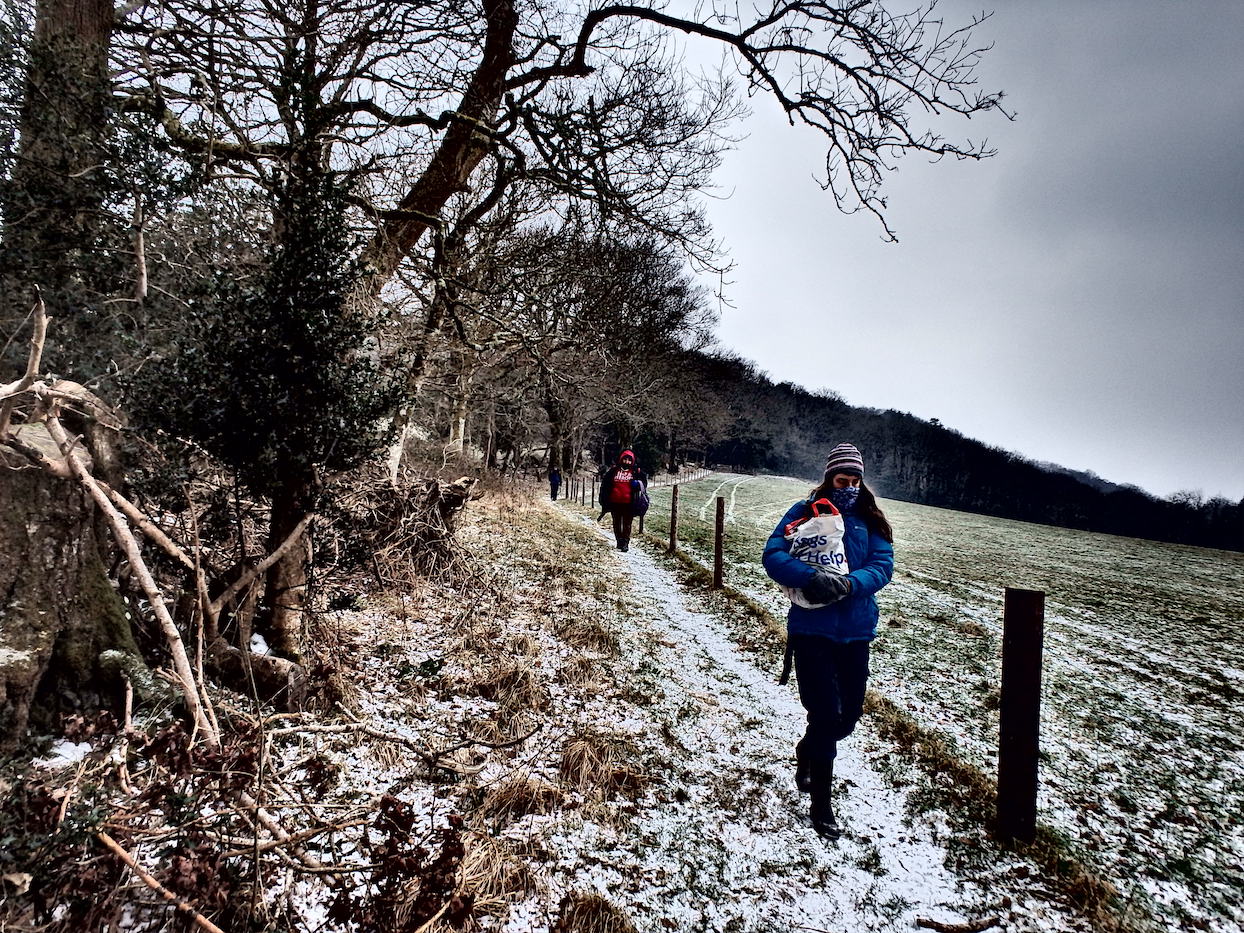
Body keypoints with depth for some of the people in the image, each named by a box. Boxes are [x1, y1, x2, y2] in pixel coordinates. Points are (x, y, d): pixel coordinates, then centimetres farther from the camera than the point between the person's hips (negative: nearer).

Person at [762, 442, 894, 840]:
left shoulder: (870, 520, 6)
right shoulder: (805, 512, -4)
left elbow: (883, 565, -5)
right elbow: (773, 556, -11)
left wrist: (848, 584, -24)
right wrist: (812, 577, -27)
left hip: (856, 630, 4)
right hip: (811, 628, -4)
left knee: (848, 716, 14)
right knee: (825, 713, -5)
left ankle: (806, 752, 46)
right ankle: (821, 803, 14)